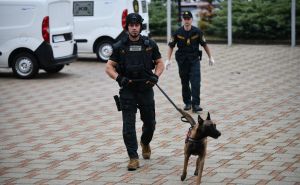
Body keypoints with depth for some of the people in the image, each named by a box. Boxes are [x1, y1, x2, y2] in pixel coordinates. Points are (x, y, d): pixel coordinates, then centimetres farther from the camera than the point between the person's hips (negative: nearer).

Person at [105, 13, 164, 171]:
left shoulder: (150, 45, 1)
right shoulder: (120, 46, 0)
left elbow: (160, 63, 11)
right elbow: (109, 67, 3)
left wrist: (156, 76, -8)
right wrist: (118, 78, -15)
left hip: (146, 89, 1)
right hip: (127, 91, -1)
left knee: (150, 123, 12)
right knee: (128, 125, -6)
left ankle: (145, 143, 43)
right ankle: (133, 158, -3)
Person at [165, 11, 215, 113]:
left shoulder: (197, 32, -4)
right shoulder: (178, 33, -5)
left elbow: (204, 44, 7)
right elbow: (171, 46, 1)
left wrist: (210, 57, 13)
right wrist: (168, 60, -7)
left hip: (194, 60, -1)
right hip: (182, 61, 1)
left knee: (196, 82, -11)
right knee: (185, 83, 8)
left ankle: (195, 104, -12)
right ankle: (187, 103, 22)